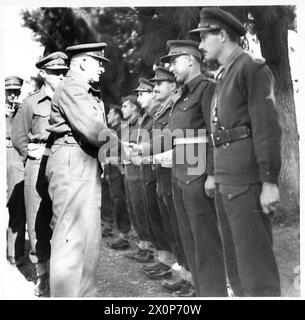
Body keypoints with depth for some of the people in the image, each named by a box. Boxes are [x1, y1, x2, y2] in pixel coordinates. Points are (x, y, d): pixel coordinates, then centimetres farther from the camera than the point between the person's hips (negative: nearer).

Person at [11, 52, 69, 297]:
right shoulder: (31, 103, 7)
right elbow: (17, 136, 12)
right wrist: (31, 152, -2)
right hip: (39, 168, -1)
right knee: (39, 223, 2)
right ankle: (43, 274, 12)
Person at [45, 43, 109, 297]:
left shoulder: (89, 94, 22)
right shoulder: (70, 88, -8)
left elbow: (96, 130, 15)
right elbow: (92, 131, -18)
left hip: (89, 165, 10)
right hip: (72, 164, -10)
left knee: (90, 238, 13)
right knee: (71, 238, -9)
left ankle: (85, 293, 22)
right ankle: (64, 294, -4)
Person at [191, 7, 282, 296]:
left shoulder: (252, 69, -7)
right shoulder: (224, 77, 19)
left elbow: (267, 128, -15)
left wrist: (269, 182, -19)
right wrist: (217, 175, 17)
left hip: (246, 181, -9)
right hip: (224, 182, 9)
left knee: (254, 262, -4)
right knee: (234, 261, 14)